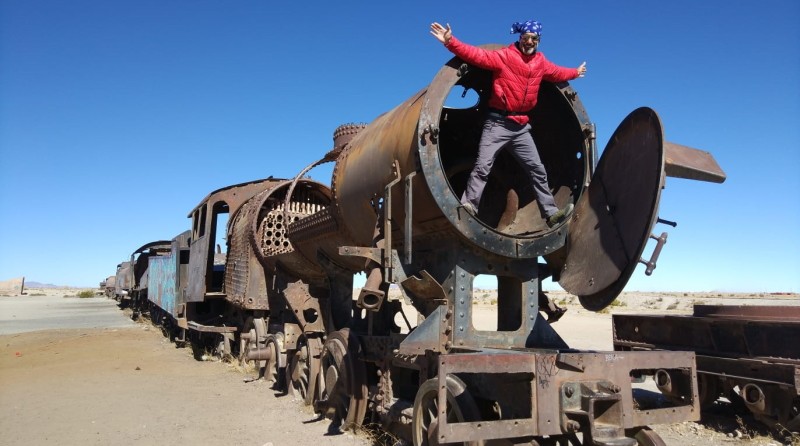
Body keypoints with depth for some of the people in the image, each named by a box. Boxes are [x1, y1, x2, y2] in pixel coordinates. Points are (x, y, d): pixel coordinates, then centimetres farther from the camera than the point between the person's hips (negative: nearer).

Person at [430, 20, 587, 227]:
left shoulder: (541, 62, 12)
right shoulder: (503, 56, -7)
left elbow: (556, 72, 33)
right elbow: (476, 55, -18)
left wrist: (575, 72, 48)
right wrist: (450, 42, -30)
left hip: (521, 127, 6)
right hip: (498, 123, -6)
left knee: (537, 169, 7)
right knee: (483, 166, -14)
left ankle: (552, 213, 14)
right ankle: (468, 206, -12)